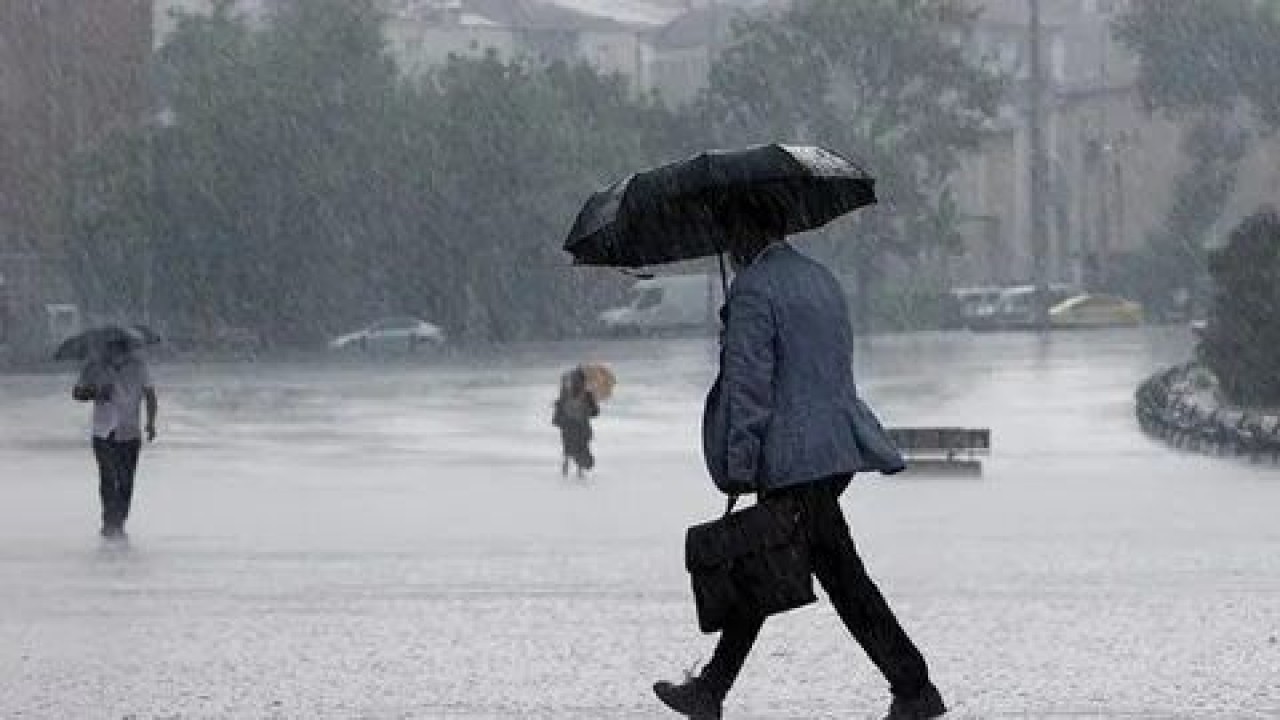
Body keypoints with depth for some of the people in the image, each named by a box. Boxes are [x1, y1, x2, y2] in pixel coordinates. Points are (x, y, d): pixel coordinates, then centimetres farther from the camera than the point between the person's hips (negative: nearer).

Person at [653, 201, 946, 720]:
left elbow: (749, 384, -15)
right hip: (839, 444, 9)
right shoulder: (821, 278, 17)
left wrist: (739, 468, -13)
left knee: (843, 577, -7)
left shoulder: (753, 288, -11)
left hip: (796, 461, -9)